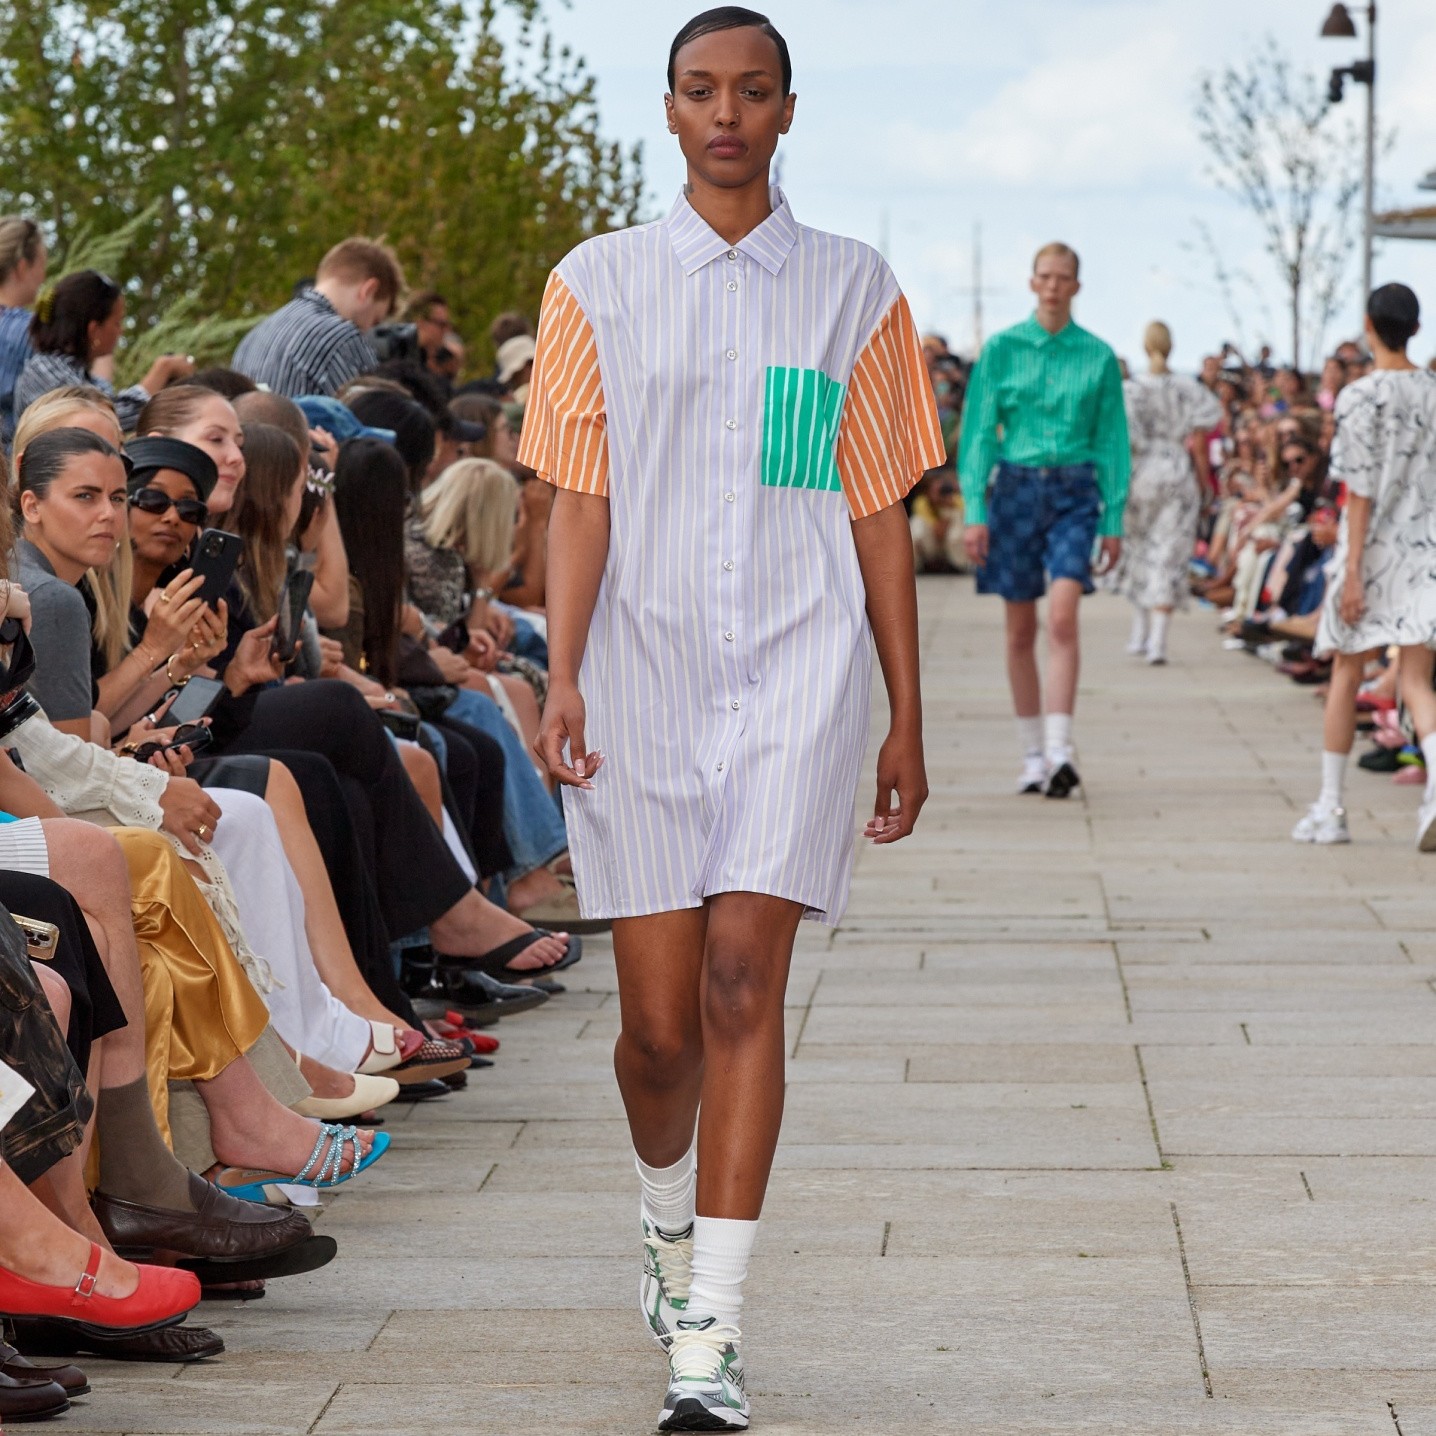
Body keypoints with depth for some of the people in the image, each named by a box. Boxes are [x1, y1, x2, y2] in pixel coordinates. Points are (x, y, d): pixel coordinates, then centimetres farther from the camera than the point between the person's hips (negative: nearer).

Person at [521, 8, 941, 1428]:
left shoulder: (853, 288, 9)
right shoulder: (600, 281, 8)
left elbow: (877, 512, 10)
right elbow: (579, 500, 4)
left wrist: (906, 719, 9)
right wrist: (562, 675, -8)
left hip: (798, 670, 0)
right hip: (644, 670, 1)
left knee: (744, 981, -14)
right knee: (659, 1019, 0)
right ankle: (670, 1218, 33)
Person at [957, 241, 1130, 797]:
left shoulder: (1097, 356, 4)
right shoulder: (1001, 349, 3)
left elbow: (1112, 440, 7)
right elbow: (978, 432, 2)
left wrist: (1113, 520, 3)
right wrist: (975, 510, -6)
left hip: (1075, 491, -1)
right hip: (1015, 486, 1)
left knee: (1063, 619, -18)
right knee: (1021, 630, 6)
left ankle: (1060, 750, -23)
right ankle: (1033, 755, 16)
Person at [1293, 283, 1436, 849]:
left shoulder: (1361, 396, -9)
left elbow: (1362, 491, -13)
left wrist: (1353, 570, -12)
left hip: (1375, 548, -3)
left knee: (1346, 674, 11)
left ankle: (1330, 807, 17)